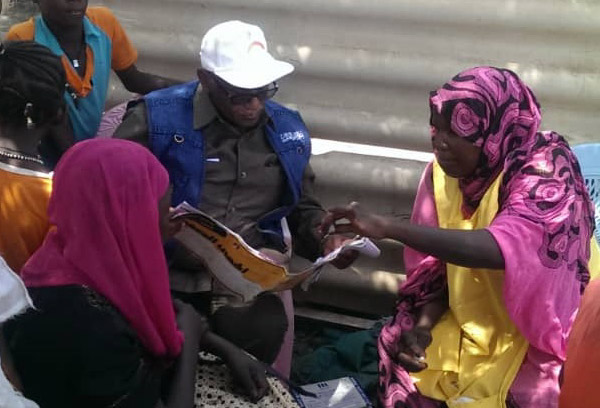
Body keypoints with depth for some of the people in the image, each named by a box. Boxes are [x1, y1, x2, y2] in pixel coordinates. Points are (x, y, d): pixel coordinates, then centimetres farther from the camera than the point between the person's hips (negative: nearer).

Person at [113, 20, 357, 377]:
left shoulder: (288, 129, 14)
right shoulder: (158, 117, 0)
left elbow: (303, 207, 26)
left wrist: (326, 240, 6)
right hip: (170, 268, -3)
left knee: (264, 334, -27)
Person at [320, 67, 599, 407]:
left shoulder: (545, 172, -22)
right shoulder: (447, 171, -4)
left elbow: (498, 250, -40)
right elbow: (440, 264, 2)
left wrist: (386, 227, -43)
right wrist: (423, 324, -16)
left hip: (544, 327, -5)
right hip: (477, 319, 6)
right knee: (398, 353, -9)